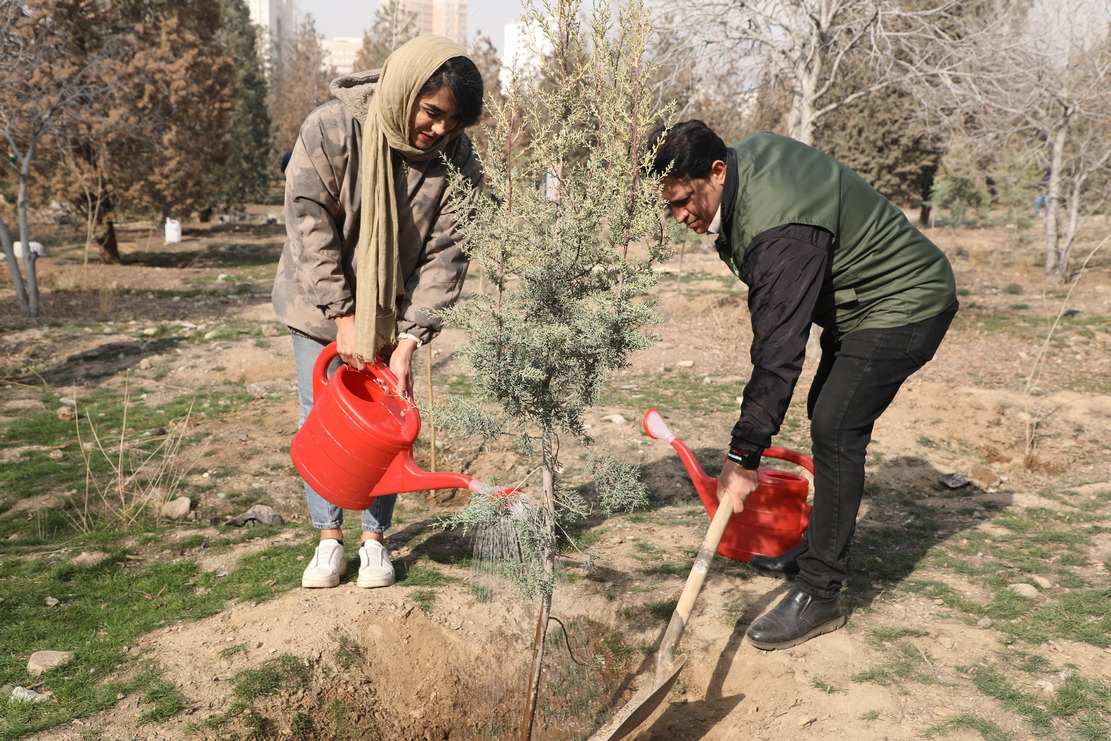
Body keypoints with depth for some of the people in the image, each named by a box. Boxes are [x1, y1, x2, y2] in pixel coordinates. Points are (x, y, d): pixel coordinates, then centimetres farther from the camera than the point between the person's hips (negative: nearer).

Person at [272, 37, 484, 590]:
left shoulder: (456, 160, -16)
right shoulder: (330, 130, -22)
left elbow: (445, 255, -16)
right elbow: (310, 226, -20)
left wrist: (407, 343, -22)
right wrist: (343, 315, -22)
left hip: (394, 309, 1)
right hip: (321, 303, -1)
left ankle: (375, 539, 17)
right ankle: (328, 540, 16)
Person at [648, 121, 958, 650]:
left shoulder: (781, 230, -35)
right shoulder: (749, 154, -6)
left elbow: (778, 352, -36)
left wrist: (743, 454, -34)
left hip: (905, 306, -11)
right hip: (858, 300, 11)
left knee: (835, 428, -18)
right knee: (826, 416, 16)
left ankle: (821, 593, -11)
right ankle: (824, 544, 32)